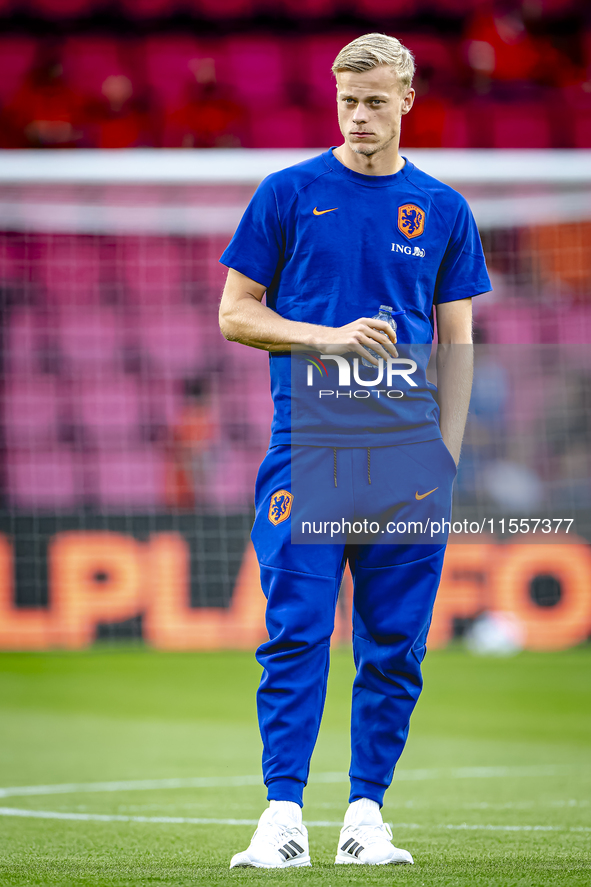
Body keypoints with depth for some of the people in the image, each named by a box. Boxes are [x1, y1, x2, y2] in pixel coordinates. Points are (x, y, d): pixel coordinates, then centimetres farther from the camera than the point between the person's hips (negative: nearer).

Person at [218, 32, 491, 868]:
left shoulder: (443, 210, 10)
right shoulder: (289, 194, 5)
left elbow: (458, 343, 12)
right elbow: (235, 313, 5)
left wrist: (445, 454, 2)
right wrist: (330, 337, -10)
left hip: (407, 449, 2)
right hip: (309, 444, -2)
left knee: (396, 643, 3)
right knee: (296, 634, -8)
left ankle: (366, 814, 10)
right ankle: (284, 814, -9)